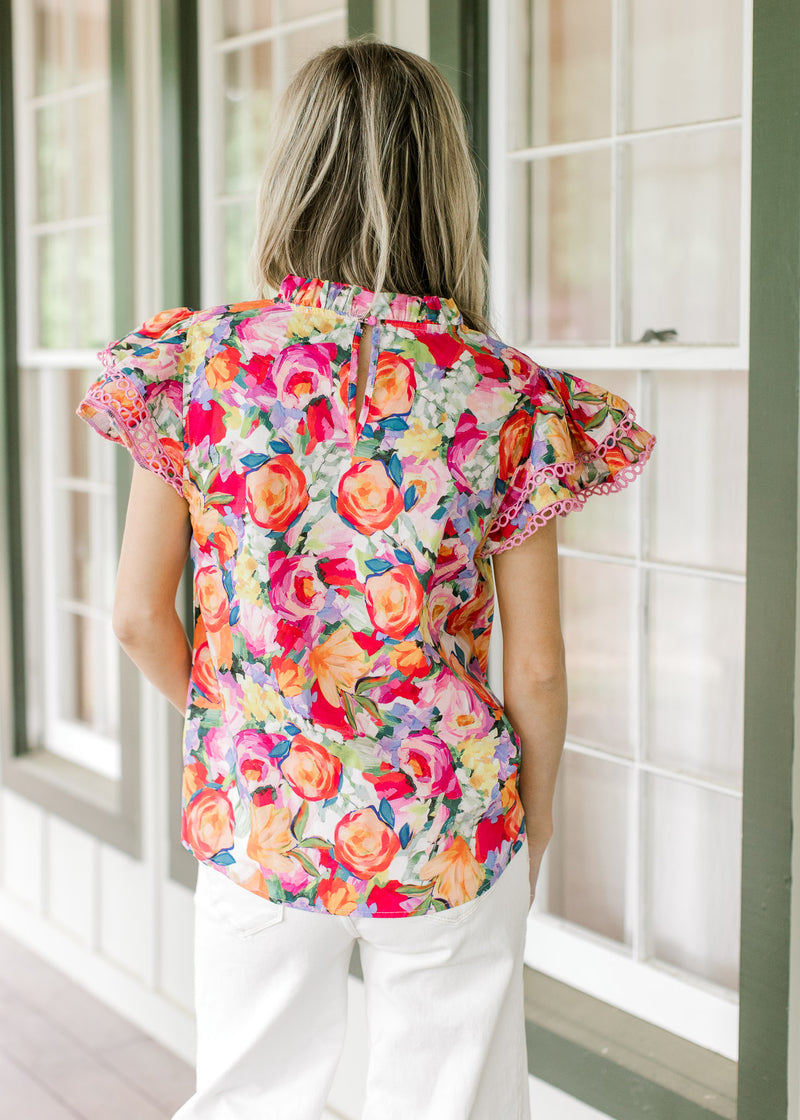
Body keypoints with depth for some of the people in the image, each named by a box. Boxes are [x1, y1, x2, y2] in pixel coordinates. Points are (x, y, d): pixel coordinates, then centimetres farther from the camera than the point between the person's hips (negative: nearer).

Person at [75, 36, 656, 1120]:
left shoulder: (194, 364, -9)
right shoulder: (503, 397, -11)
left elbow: (139, 616, -4)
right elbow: (538, 669, -7)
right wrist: (532, 822, 10)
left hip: (256, 819, 1)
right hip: (448, 827, -1)